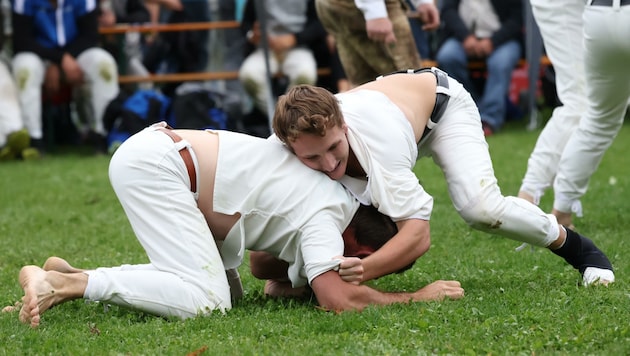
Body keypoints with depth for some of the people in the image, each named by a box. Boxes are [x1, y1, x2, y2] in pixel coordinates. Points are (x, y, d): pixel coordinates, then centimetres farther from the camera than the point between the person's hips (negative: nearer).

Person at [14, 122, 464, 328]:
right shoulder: (324, 217, -13)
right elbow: (338, 299, -24)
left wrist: (286, 279, 2)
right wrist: (417, 297, -13)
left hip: (157, 152, 10)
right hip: (151, 163, -10)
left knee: (221, 290, 5)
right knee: (206, 299, -17)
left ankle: (68, 276, 6)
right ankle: (61, 284, -16)